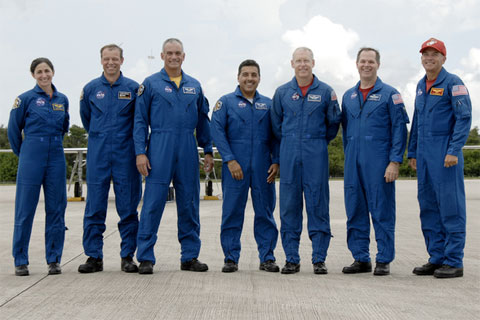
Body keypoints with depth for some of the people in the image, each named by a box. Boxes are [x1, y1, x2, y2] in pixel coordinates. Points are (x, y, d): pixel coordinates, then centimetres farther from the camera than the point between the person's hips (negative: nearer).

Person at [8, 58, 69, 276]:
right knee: (25, 210, -1)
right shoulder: (26, 99, -1)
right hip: (31, 159, -3)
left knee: (56, 210, 5)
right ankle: (20, 261, 9)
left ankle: (54, 260, 14)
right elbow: (13, 130, 6)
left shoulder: (62, 100, 10)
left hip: (56, 158, 4)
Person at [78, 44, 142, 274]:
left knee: (128, 207, 1)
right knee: (95, 206, 1)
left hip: (125, 153, -1)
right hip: (98, 154, 1)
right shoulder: (90, 89, 6)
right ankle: (94, 256, 10)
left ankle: (127, 256, 9)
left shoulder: (133, 88, 2)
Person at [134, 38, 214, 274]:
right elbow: (140, 120, 0)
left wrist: (208, 151, 10)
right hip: (160, 150, -3)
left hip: (188, 150, 4)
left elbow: (203, 120, 16)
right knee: (153, 203, -4)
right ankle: (145, 258, 3)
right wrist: (140, 152, -8)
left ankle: (190, 256, 16)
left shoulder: (194, 86, 14)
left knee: (189, 204, 7)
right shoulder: (150, 84, 3)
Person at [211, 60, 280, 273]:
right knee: (232, 212, 1)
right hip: (235, 167, -2)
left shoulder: (268, 104, 13)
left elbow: (276, 135, 12)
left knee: (265, 212, 5)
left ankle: (267, 257, 13)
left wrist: (276, 161, 0)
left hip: (263, 168, 2)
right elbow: (218, 132, -3)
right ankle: (231, 258, 10)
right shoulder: (226, 102, 5)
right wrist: (230, 160, -12)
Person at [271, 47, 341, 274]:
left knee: (318, 206, -1)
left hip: (316, 155, -1)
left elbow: (334, 123, 11)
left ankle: (319, 259, 6)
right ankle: (292, 259, 9)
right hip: (289, 155, 2)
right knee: (289, 207, 2)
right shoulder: (282, 92, 9)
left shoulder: (326, 92, 4)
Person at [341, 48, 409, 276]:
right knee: (355, 212, 7)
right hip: (353, 163, 5)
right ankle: (361, 259, 16)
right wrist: (349, 157, 13)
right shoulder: (348, 96, 15)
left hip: (379, 162, -5)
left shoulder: (389, 94, 0)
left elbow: (400, 129, -4)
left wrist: (395, 161, -12)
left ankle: (384, 260, 8)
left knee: (382, 212, -1)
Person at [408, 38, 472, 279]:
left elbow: (464, 118, -12)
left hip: (445, 153, -7)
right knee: (428, 207, 9)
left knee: (450, 206, -4)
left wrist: (454, 150, -18)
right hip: (424, 154, 8)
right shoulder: (421, 85, 17)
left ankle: (453, 261, 2)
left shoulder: (453, 83, -5)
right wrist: (412, 153, 19)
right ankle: (436, 258, 17)